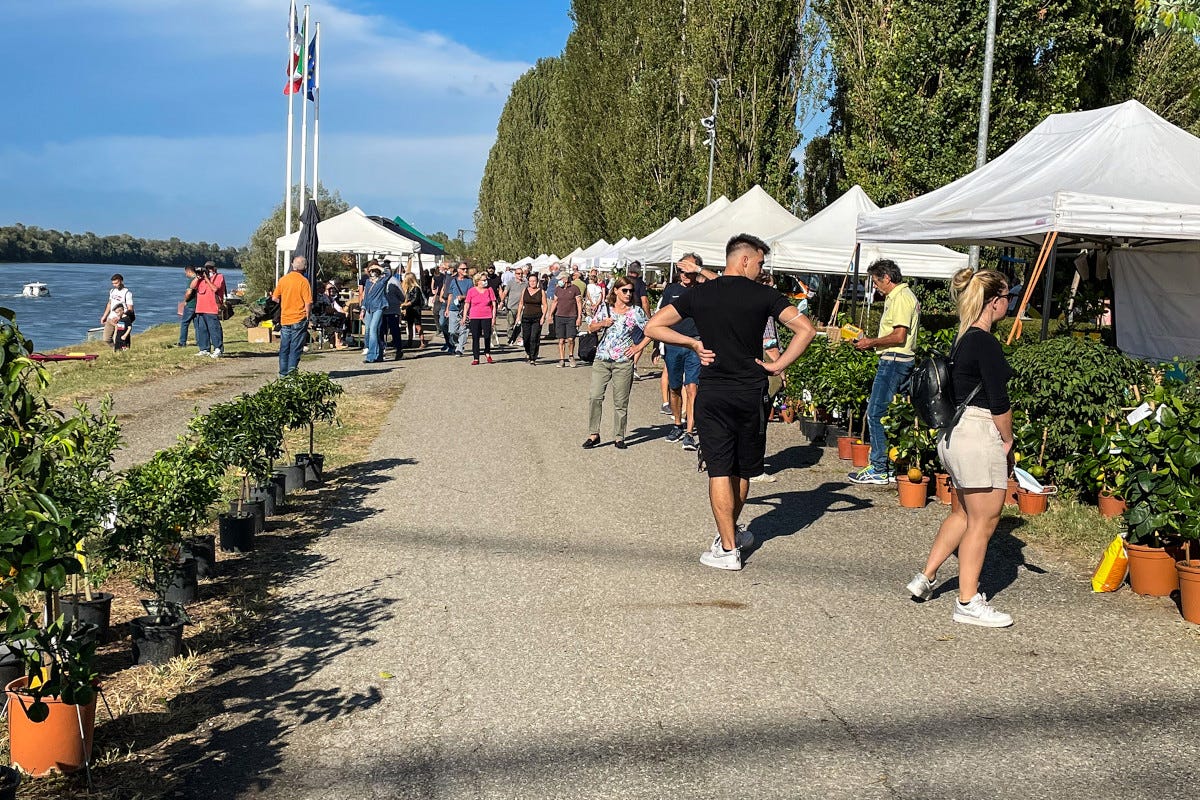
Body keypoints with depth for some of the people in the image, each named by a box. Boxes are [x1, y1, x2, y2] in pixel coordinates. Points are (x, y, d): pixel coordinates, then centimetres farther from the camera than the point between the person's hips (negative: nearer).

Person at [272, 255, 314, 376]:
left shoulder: (283, 279, 4)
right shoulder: (304, 281, -10)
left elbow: (274, 298, 8)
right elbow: (308, 302, -14)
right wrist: (308, 317, -2)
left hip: (284, 319, 5)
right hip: (299, 320, -5)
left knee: (284, 347, 12)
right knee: (296, 348, 0)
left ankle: (283, 373, 15)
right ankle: (291, 372, -3)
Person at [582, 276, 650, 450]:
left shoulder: (636, 311, 3)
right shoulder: (604, 308, 9)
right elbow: (591, 328, 16)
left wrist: (639, 347, -3)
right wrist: (602, 324, -3)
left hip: (623, 362, -2)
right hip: (602, 359, 2)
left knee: (621, 401, 2)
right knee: (594, 396, -7)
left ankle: (619, 437, 14)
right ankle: (593, 434, 3)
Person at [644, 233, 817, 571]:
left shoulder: (699, 294, 2)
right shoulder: (763, 294, -4)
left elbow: (653, 327, 2)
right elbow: (806, 329, -12)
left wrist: (693, 343, 4)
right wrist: (779, 365, -5)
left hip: (712, 394, 0)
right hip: (751, 393, 0)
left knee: (719, 470, 2)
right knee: (742, 470, 17)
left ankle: (728, 549, 0)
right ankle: (731, 531, 35)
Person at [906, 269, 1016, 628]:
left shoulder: (963, 339, 11)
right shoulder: (986, 343, -17)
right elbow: (998, 401, -16)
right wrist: (1007, 441, -3)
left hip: (956, 433, 10)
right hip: (979, 436, -10)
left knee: (965, 512, 22)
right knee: (983, 520, 1)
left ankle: (926, 577, 26)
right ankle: (968, 603, 9)